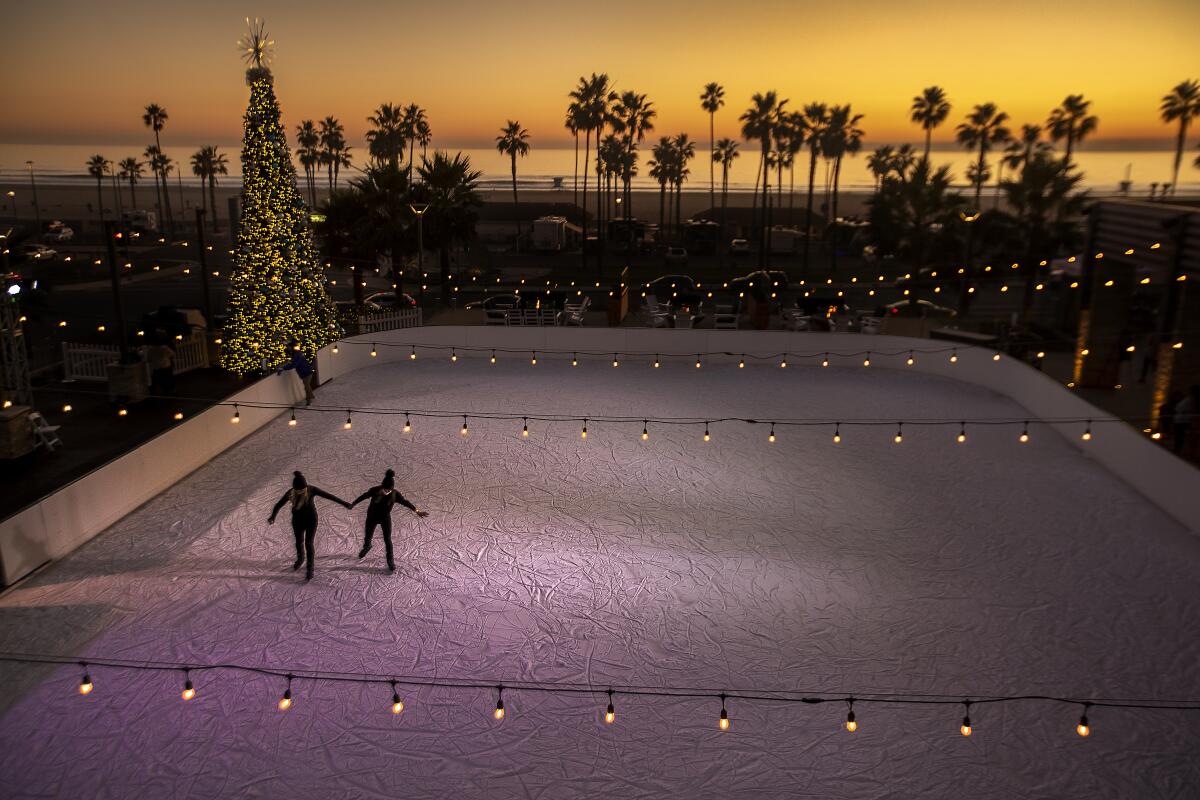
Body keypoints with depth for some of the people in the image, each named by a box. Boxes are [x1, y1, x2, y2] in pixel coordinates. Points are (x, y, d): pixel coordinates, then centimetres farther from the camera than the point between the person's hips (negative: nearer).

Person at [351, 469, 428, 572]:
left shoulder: (395, 494, -25)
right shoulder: (375, 490, -26)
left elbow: (405, 502, -11)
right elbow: (364, 496, -8)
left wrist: (417, 511, -6)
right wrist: (353, 504, 6)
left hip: (386, 518, -1)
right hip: (372, 517, 1)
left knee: (387, 540, 1)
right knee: (367, 537, 19)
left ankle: (390, 561, 22)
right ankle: (366, 547, 55)